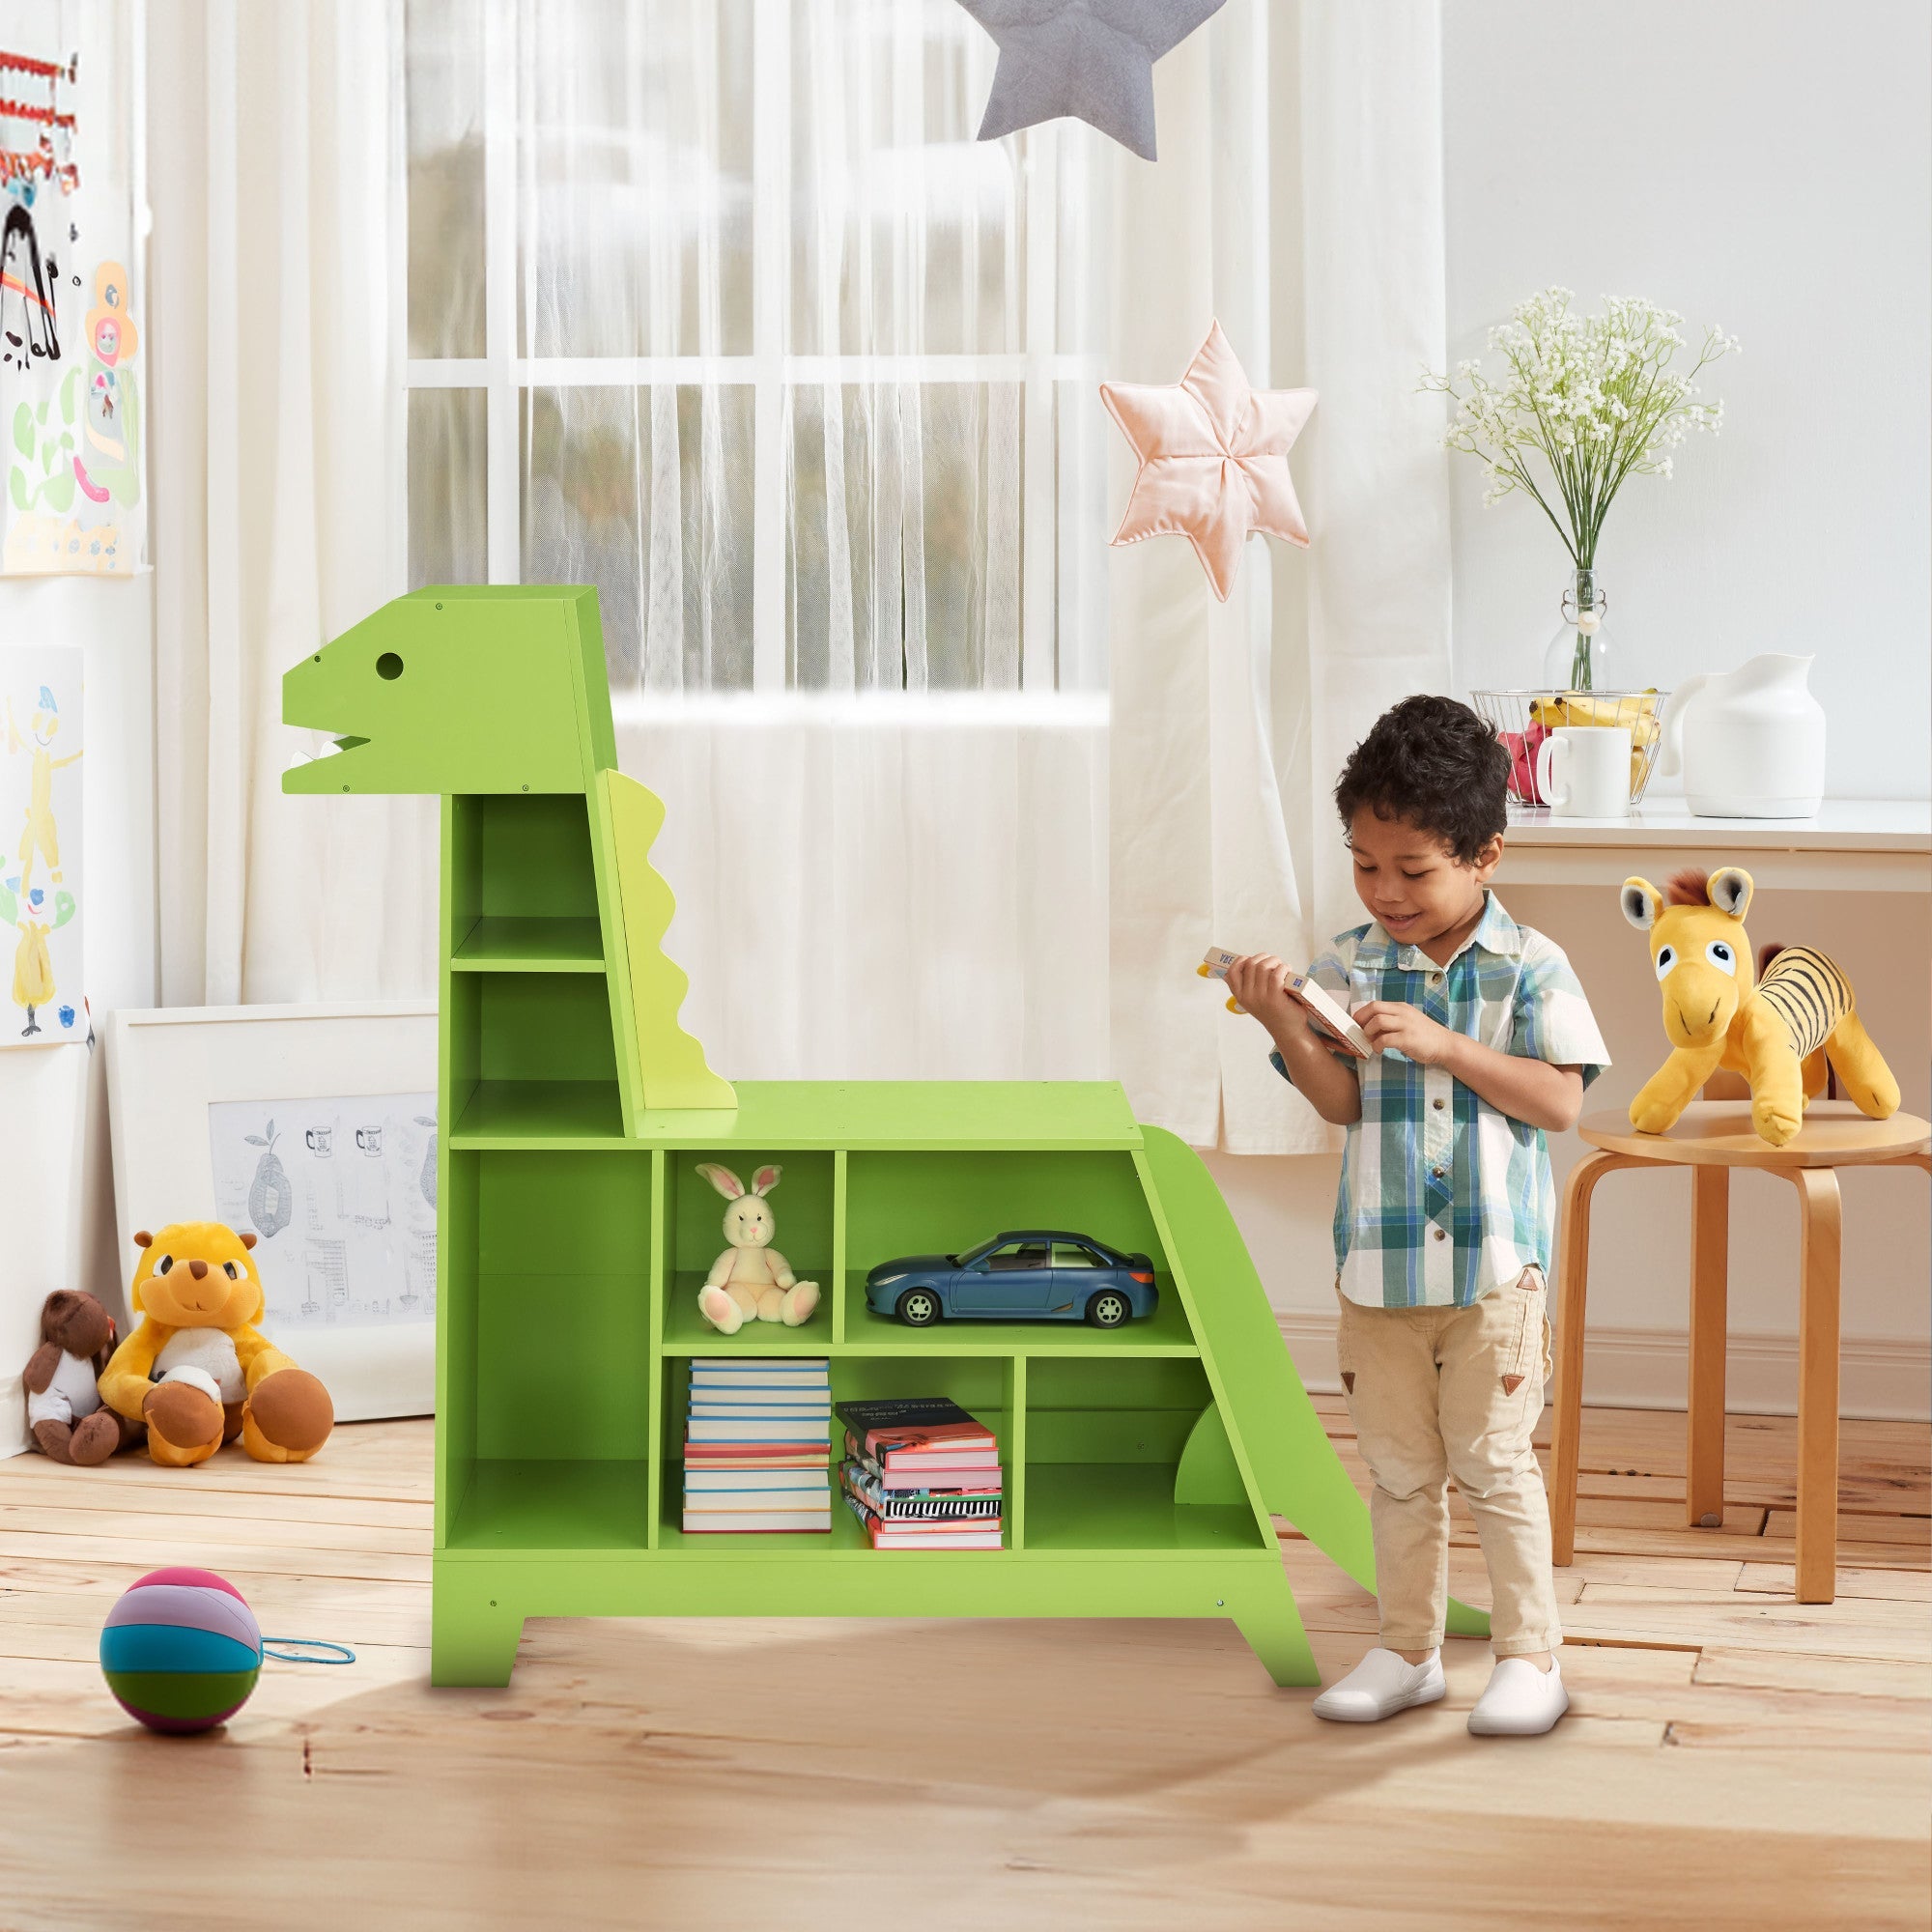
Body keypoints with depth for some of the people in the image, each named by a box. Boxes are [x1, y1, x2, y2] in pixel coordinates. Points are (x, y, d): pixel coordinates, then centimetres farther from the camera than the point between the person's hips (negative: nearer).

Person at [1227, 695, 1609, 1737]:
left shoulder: (1530, 967, -5)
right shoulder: (1348, 967, 3)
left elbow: (1559, 1101, -11)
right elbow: (1339, 1102, -2)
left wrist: (1444, 1045, -19)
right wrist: (1285, 1027, -20)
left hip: (1494, 1263, -3)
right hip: (1379, 1259, 3)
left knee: (1493, 1463, 1)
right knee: (1398, 1468, 12)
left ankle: (1530, 1653, 13)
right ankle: (1408, 1649, 24)